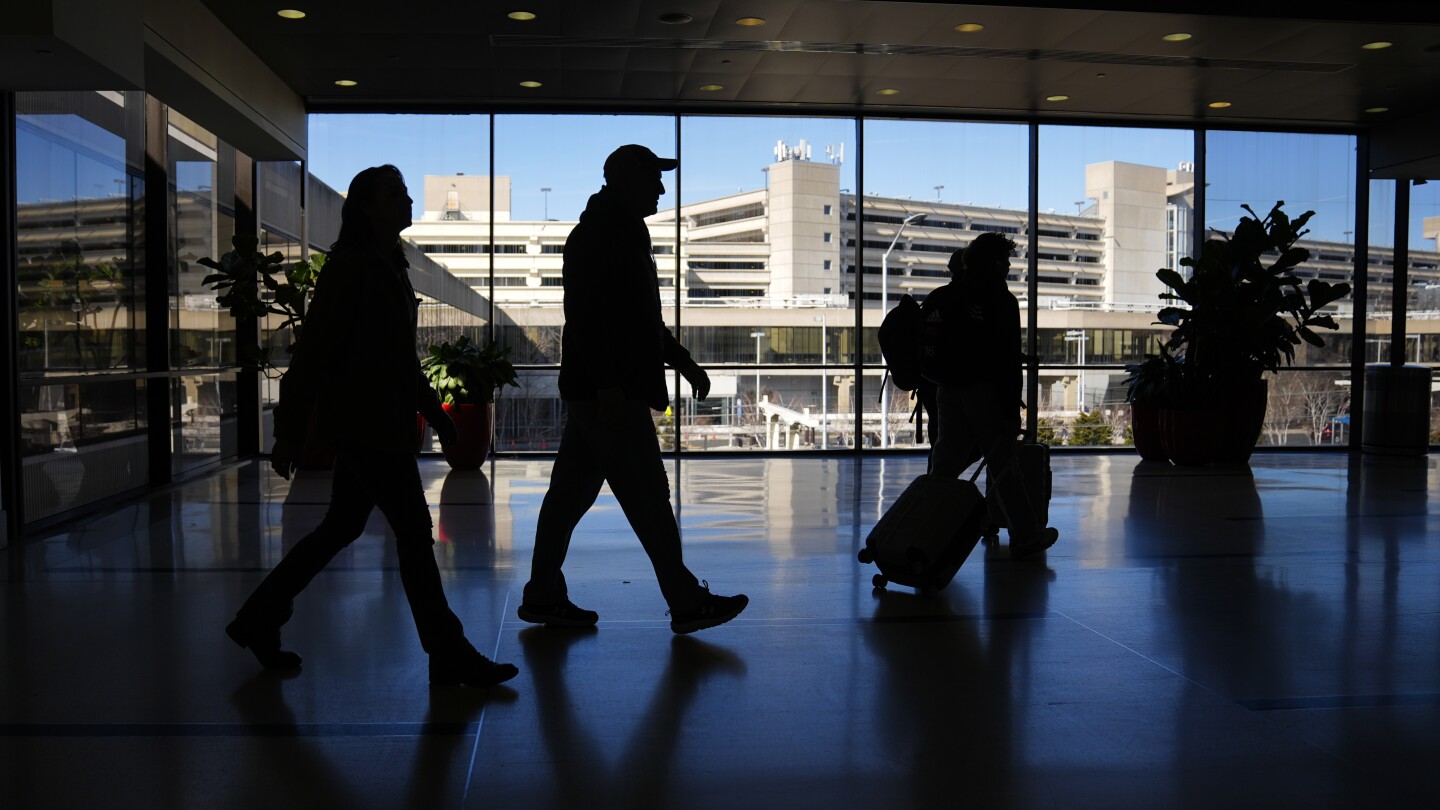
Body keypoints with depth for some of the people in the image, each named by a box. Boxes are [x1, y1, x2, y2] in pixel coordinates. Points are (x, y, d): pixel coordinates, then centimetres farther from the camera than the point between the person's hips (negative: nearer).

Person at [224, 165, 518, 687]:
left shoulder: (390, 267, 17)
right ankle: (449, 656, 0)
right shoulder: (350, 265, -11)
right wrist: (289, 432, -16)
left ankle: (258, 620, 27)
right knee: (413, 530, -7)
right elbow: (313, 349, -14)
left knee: (342, 527, 15)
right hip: (361, 423, -10)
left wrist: (434, 413, 22)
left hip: (382, 423, 10)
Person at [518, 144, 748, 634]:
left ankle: (543, 597, 19)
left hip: (598, 391, 11)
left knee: (571, 493, 12)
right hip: (608, 392, -11)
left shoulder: (625, 233, 21)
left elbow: (641, 318, 27)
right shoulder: (596, 235, -11)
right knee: (648, 496, -5)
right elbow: (585, 316, -21)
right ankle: (687, 604, 2)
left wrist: (682, 362, 23)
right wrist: (607, 383, -25)